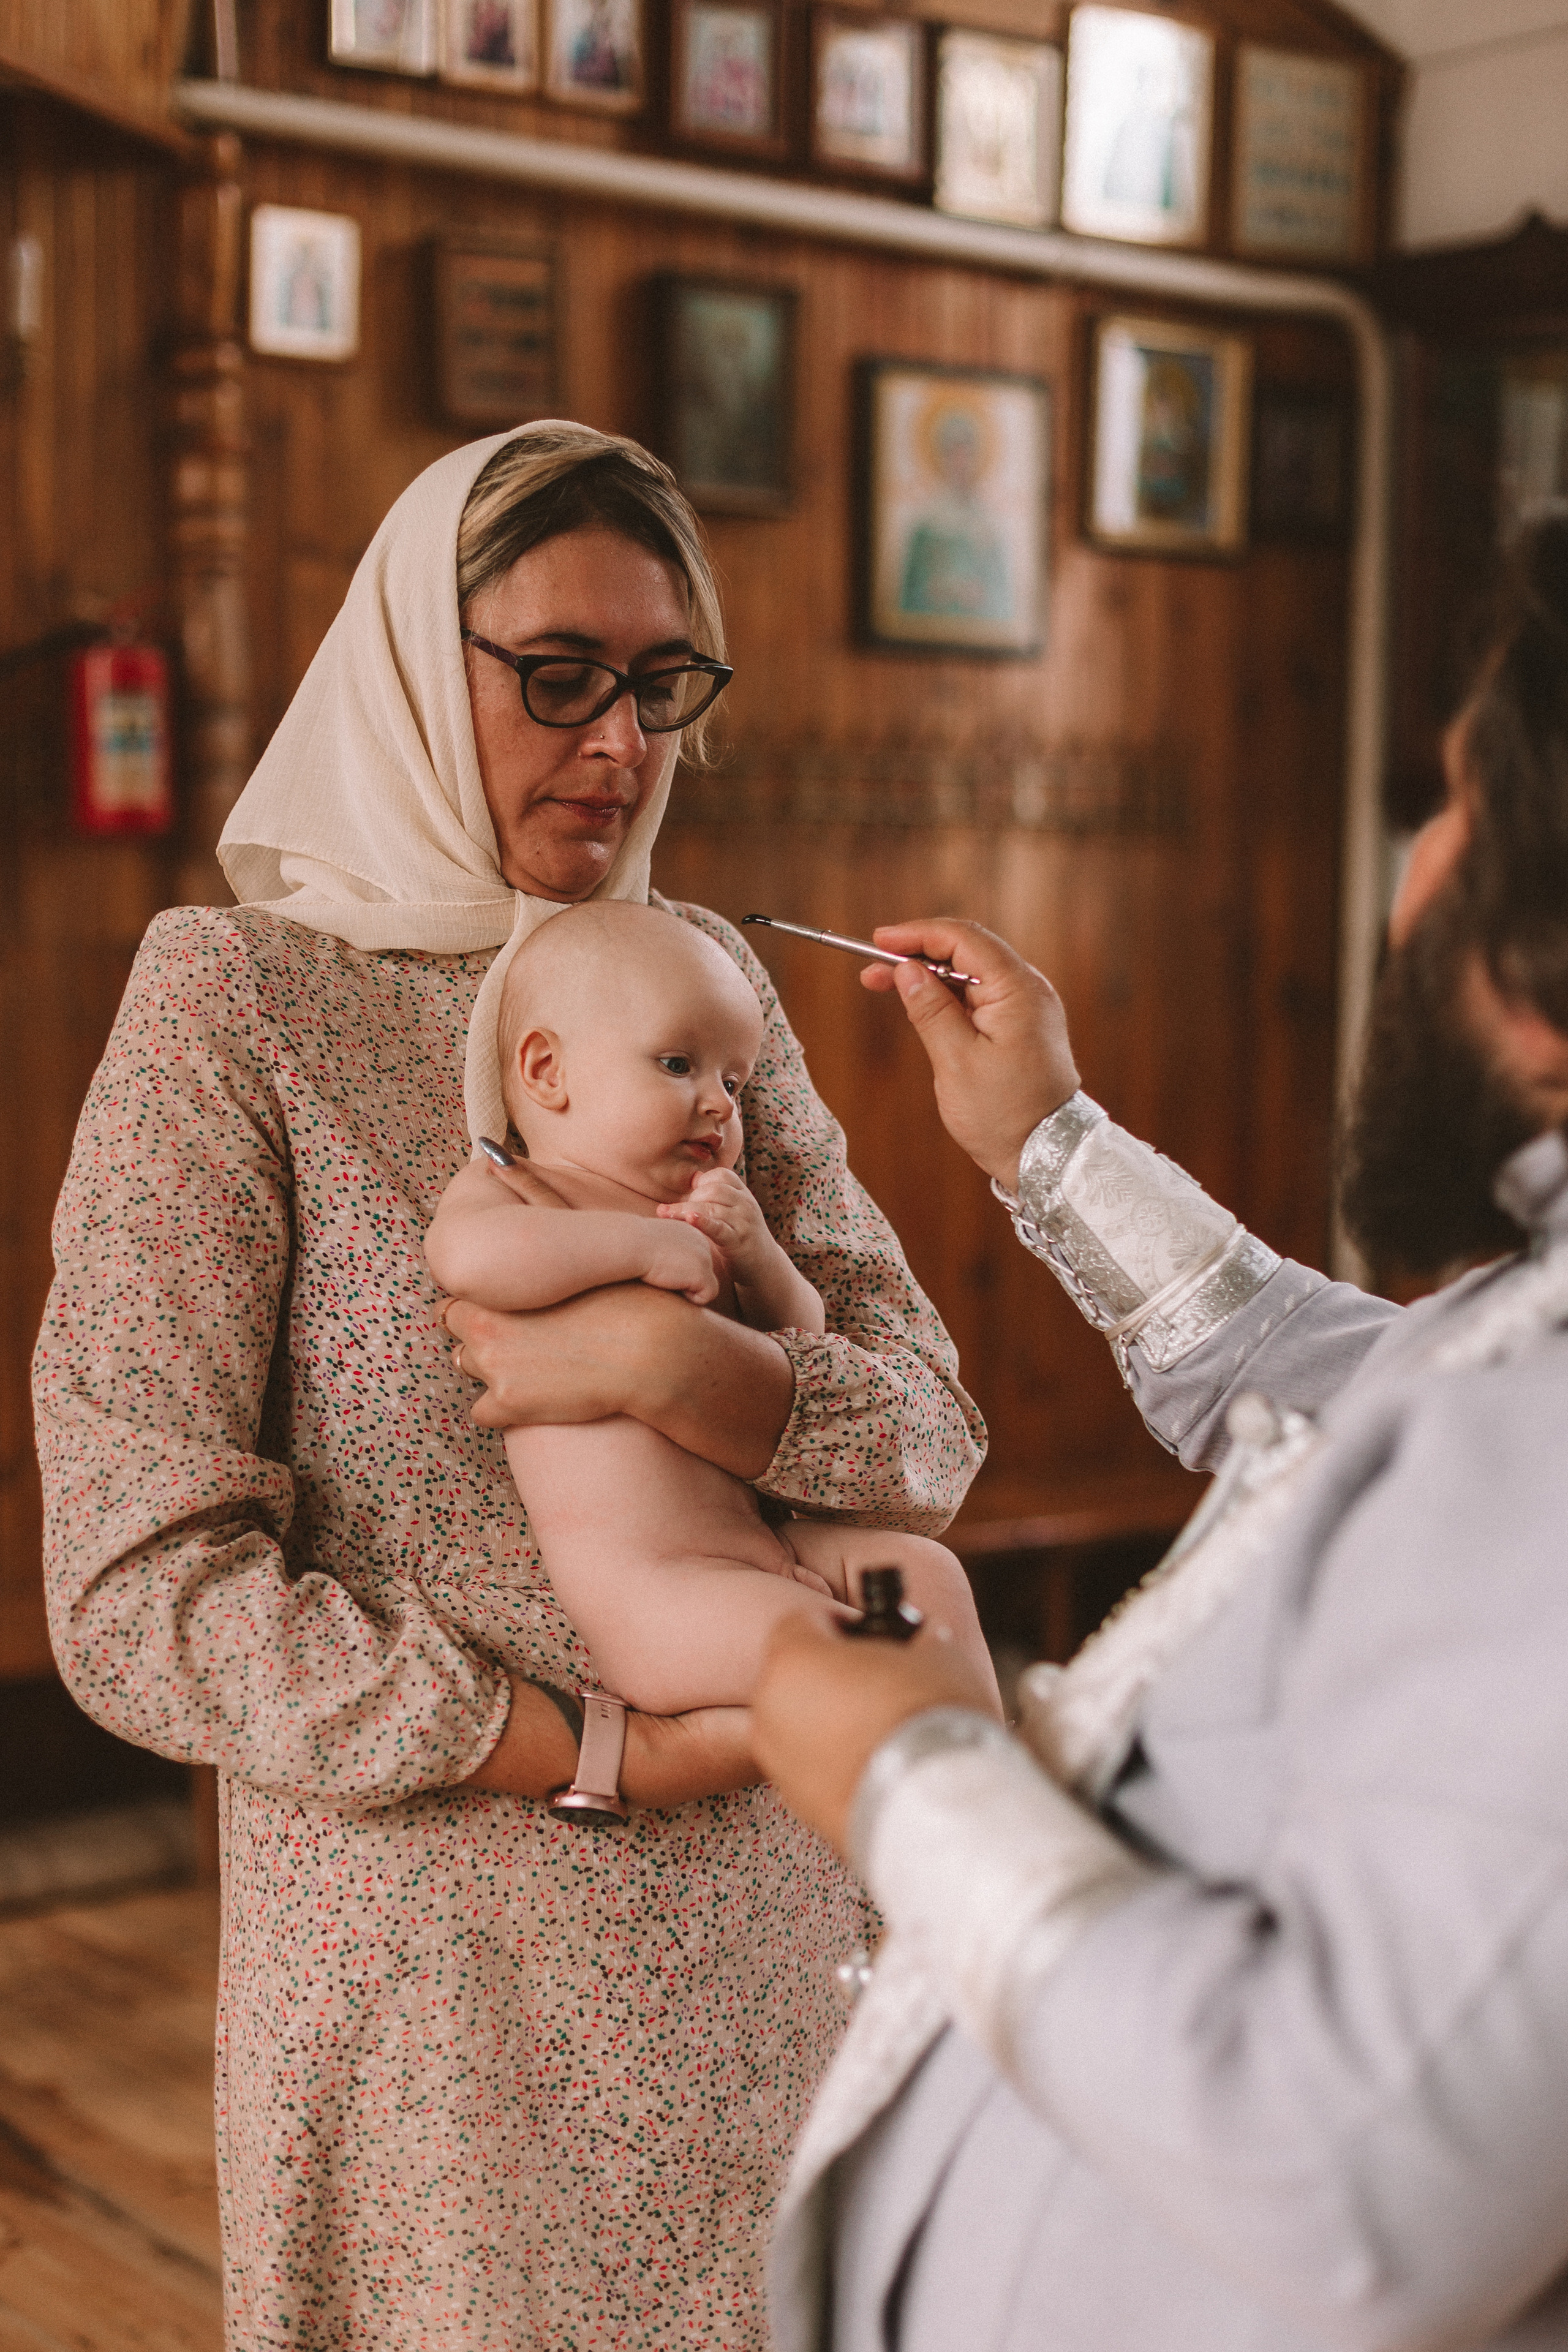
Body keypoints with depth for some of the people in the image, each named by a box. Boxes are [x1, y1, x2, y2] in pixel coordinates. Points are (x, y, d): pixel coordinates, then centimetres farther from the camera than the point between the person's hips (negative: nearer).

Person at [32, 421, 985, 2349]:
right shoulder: (237, 1001, -10)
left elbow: (930, 1433, -2)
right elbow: (141, 1599, -15)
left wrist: (678, 1367, -22)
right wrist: (604, 1753, -17)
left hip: (755, 1945, 5)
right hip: (435, 1970, -4)